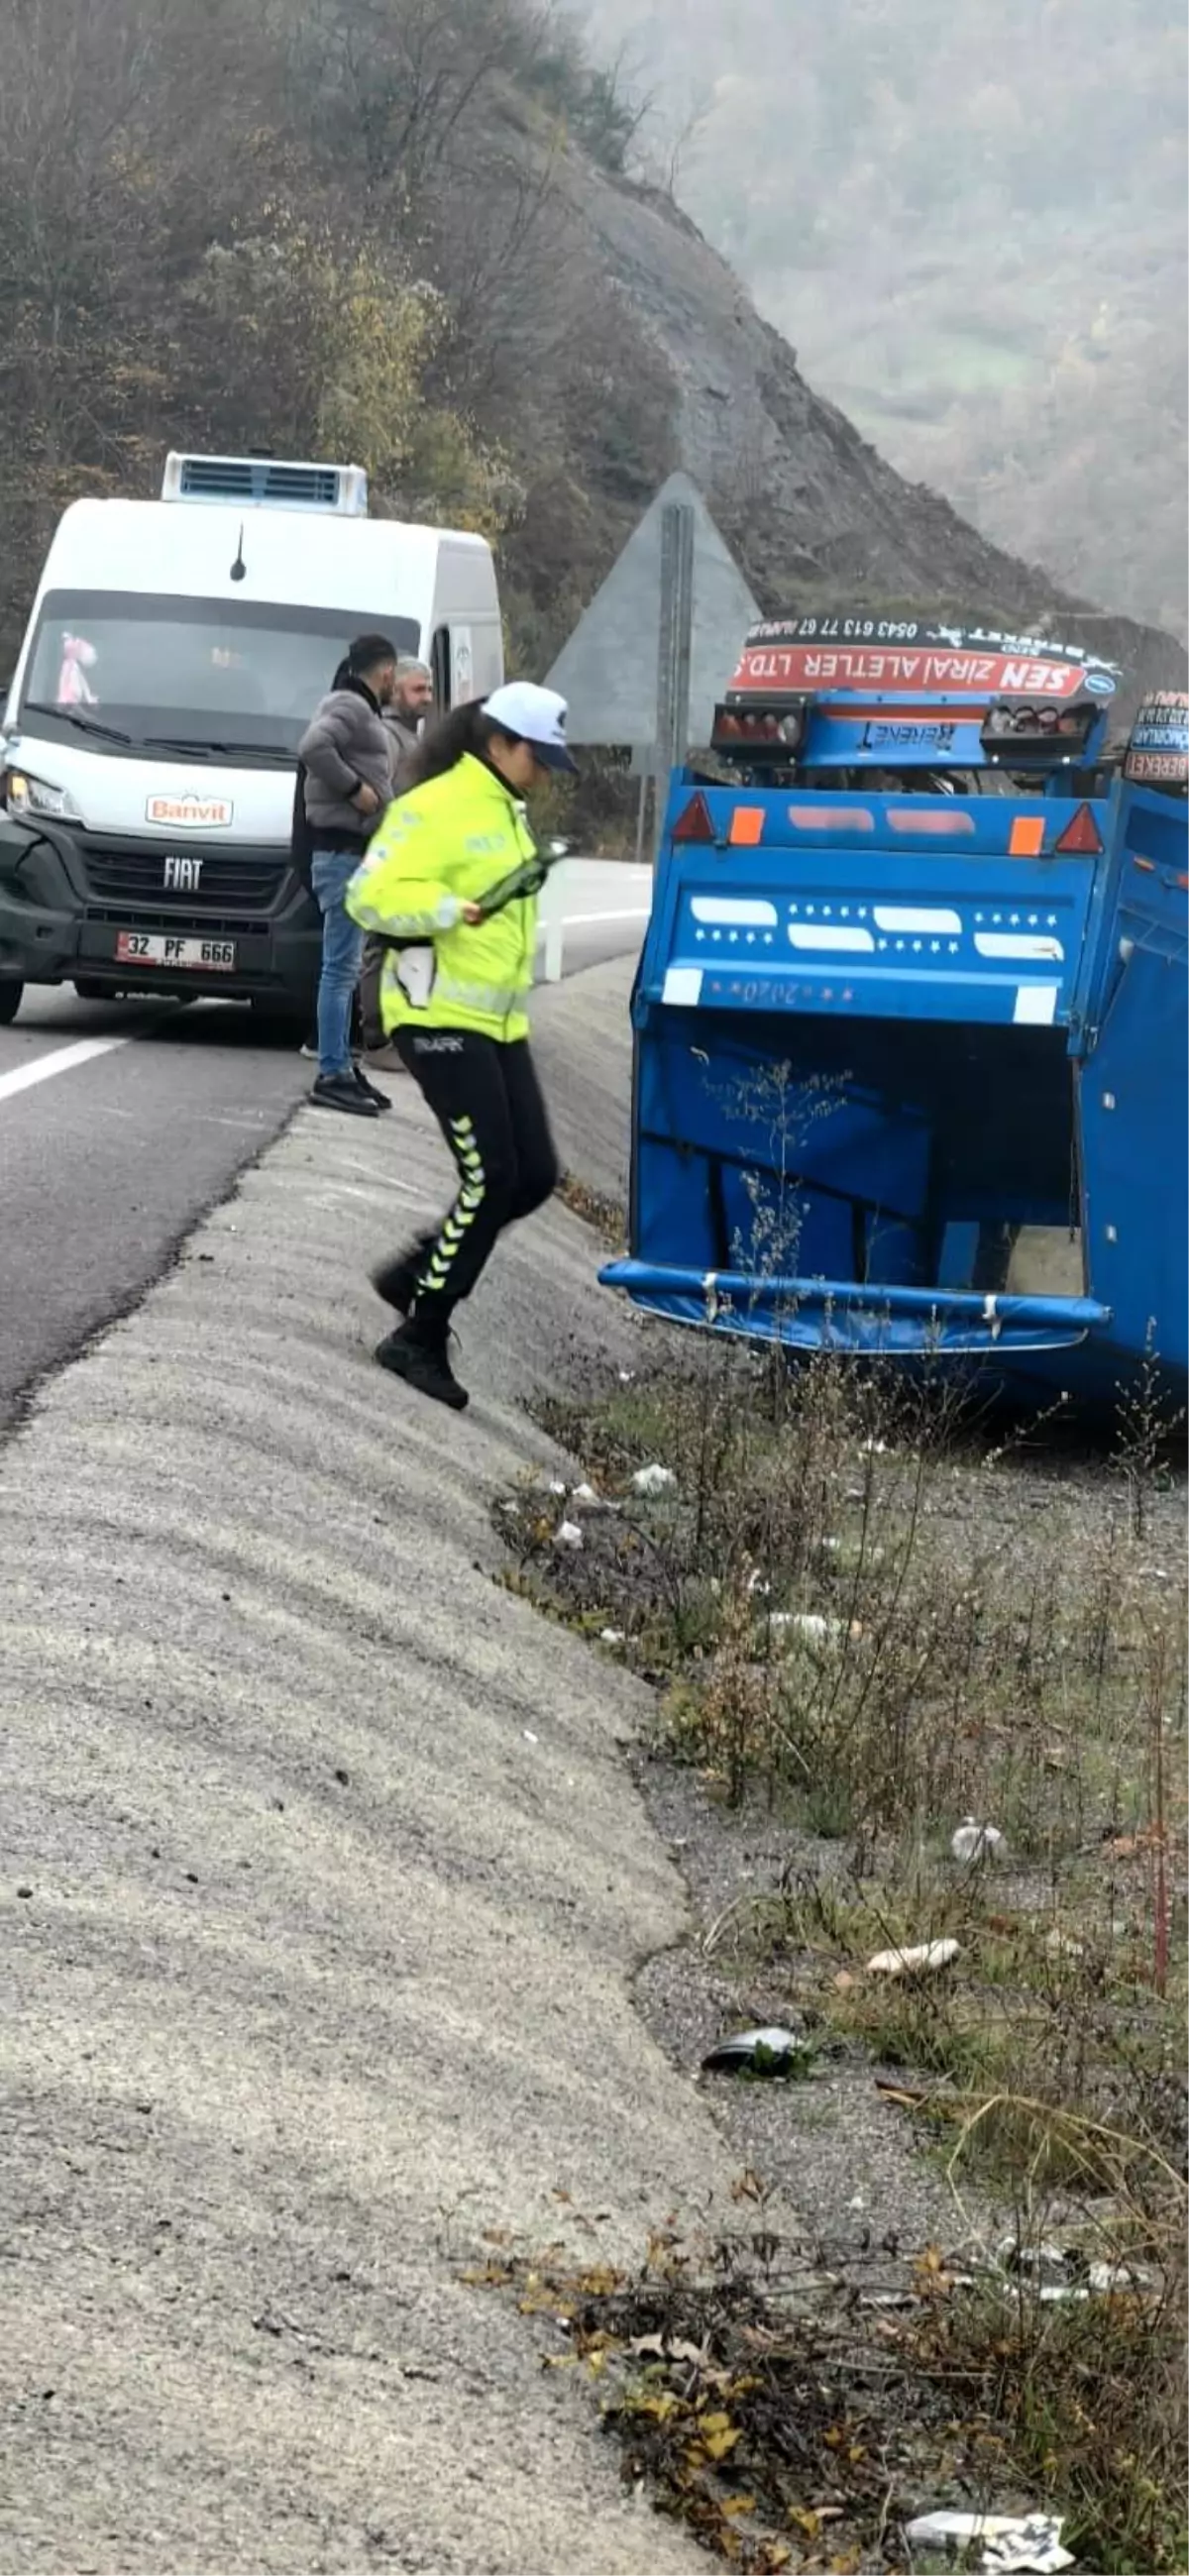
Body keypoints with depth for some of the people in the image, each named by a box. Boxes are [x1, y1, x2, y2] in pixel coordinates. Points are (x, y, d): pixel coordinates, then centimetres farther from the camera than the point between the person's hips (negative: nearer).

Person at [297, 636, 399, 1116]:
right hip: (344, 851, -11)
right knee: (341, 968, -10)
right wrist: (355, 788, -22)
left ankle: (341, 1067, 20)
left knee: (345, 969, 14)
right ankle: (332, 1075, -10)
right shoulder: (349, 707, -12)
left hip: (358, 853, 11)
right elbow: (313, 747, -29)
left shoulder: (364, 712, 19)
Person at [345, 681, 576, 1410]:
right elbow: (371, 896, -21)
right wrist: (451, 910, -32)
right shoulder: (435, 808, -13)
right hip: (438, 1016, -9)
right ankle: (420, 1339, -3)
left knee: (535, 1177, 4)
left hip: (496, 1022, 9)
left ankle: (417, 1274, 21)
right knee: (491, 1179, -13)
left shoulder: (507, 812, 16)